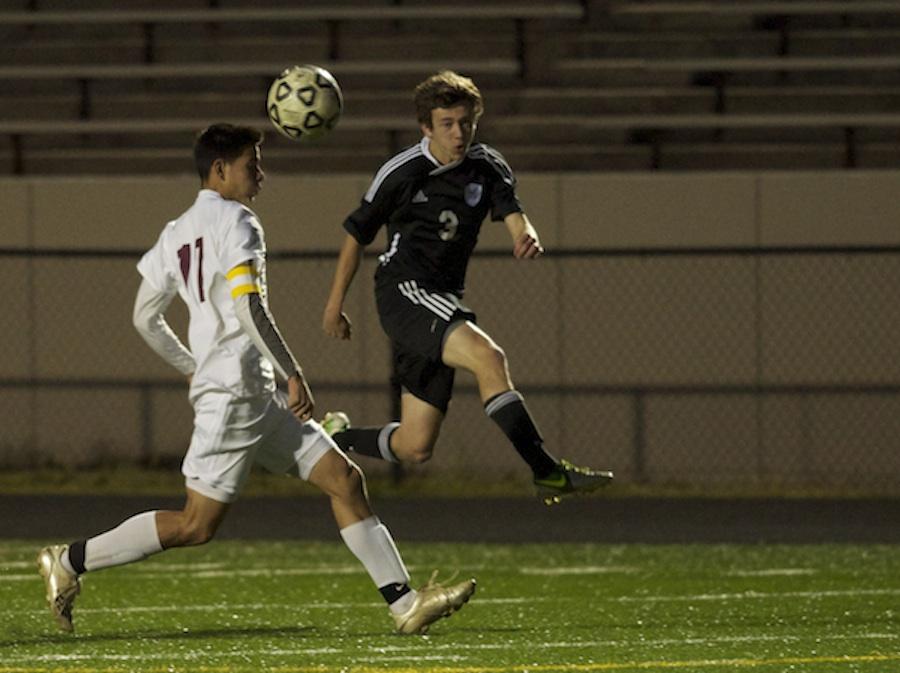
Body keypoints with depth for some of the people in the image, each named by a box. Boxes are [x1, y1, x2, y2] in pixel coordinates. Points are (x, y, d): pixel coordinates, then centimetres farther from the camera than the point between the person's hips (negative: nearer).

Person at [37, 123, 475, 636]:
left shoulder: (176, 233, 17)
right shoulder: (236, 222, -10)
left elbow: (146, 318, 20)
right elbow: (248, 309, -21)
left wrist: (194, 368, 31)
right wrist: (294, 374, -18)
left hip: (259, 398, 10)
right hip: (234, 395, -10)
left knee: (345, 479, 4)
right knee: (197, 525, -7)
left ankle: (405, 603, -2)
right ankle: (71, 561, 3)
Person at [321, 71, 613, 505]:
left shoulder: (488, 167, 6)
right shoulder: (401, 173, -6)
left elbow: (512, 213, -9)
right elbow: (357, 234, 6)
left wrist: (527, 237, -34)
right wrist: (335, 304, 11)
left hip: (443, 302, 6)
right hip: (403, 292, -6)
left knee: (415, 447, 5)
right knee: (487, 356, -30)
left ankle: (338, 437, 32)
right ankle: (548, 472, -35)